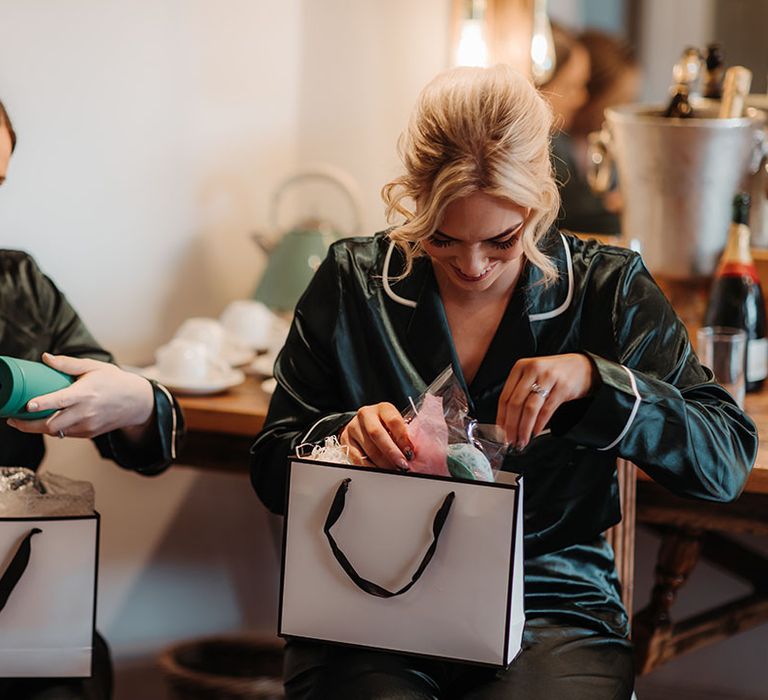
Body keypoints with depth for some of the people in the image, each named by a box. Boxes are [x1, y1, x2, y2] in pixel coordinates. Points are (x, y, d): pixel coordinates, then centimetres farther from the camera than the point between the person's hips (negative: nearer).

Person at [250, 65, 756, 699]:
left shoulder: (608, 288, 3)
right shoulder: (352, 280, 6)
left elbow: (728, 462, -4)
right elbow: (271, 468, 9)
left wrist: (595, 380, -18)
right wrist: (346, 434, -14)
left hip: (552, 606, 0)